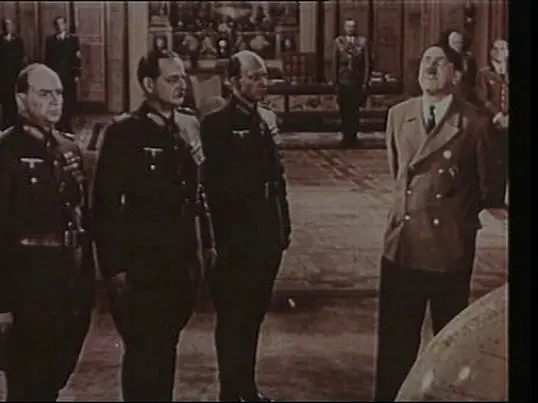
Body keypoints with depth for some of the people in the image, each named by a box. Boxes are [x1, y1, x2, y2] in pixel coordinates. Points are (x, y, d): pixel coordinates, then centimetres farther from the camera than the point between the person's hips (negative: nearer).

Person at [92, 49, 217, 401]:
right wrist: (113, 266, -15)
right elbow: (106, 203, -13)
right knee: (143, 349, 4)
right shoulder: (124, 132, -12)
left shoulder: (190, 125, 6)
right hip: (142, 261, -5)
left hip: (184, 259, 5)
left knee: (167, 344, 18)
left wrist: (207, 241, 12)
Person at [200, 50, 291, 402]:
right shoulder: (217, 124, -12)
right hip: (235, 240, -7)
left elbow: (276, 175, 13)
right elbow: (215, 184, -15)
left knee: (254, 314, 17)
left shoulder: (267, 119, 10)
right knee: (233, 318, 5)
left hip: (266, 237, 7)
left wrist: (284, 225, 10)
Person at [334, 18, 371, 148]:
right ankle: (346, 136, 16)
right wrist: (335, 82, 0)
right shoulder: (338, 41, 3)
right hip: (343, 82, 1)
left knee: (354, 112, -2)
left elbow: (367, 63, 0)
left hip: (357, 83, -1)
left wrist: (365, 83, -4)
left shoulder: (362, 42, 0)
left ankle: (353, 137, 8)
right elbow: (335, 62, 4)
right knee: (344, 111, 5)